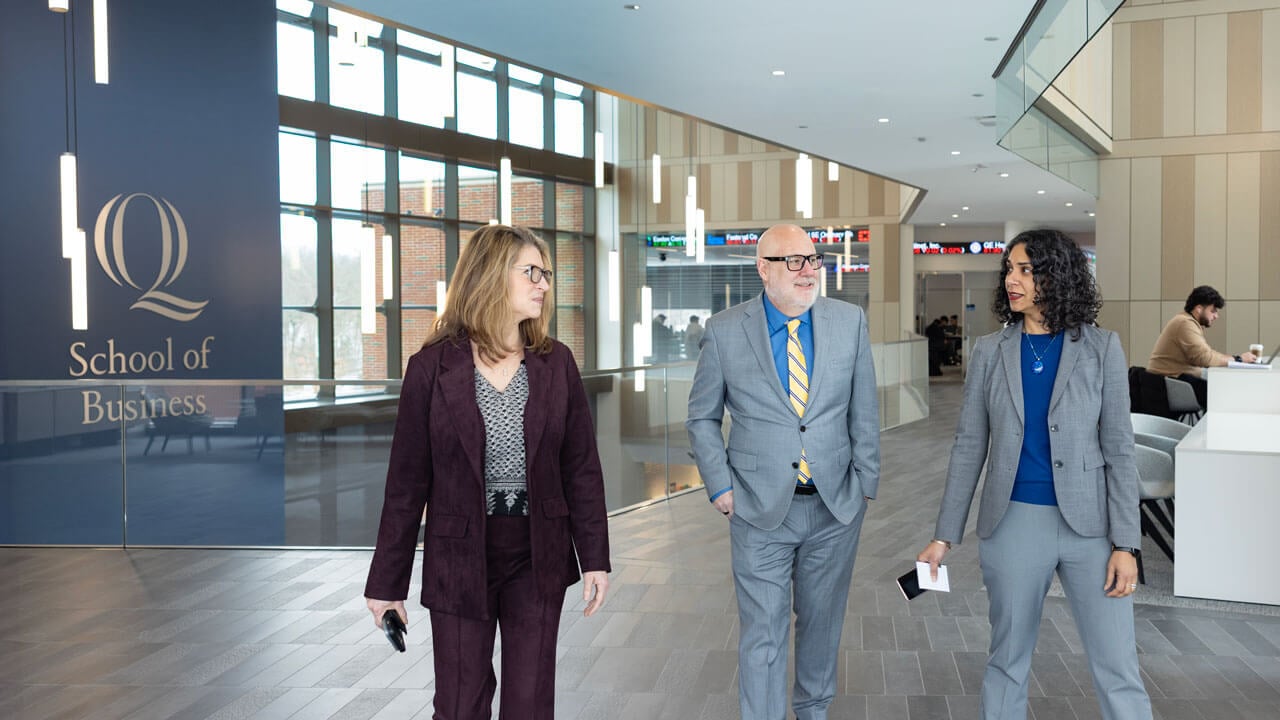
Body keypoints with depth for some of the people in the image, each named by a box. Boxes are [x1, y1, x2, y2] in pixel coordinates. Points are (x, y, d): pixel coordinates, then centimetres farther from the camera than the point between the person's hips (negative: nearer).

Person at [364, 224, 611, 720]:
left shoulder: (555, 363, 0)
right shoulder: (432, 367, -6)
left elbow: (582, 467, 3)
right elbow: (407, 482, -4)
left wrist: (595, 557, 0)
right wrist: (387, 581, -1)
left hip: (538, 560, 2)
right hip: (460, 562, -2)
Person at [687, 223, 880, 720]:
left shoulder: (850, 321, 0)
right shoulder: (724, 331, -6)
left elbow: (864, 412, 5)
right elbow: (702, 418, 3)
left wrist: (865, 484, 3)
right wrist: (720, 488, -3)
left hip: (836, 506, 3)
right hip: (760, 511, -2)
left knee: (822, 621, 18)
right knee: (762, 635, 3)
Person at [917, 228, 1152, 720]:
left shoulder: (1101, 348, -1)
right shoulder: (990, 352, 3)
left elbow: (1119, 449, -2)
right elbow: (969, 447, 4)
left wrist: (1126, 544, -7)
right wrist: (944, 536, 2)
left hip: (1089, 524, -1)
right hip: (1014, 523, 1)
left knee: (1119, 674, 0)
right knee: (1007, 662, 12)